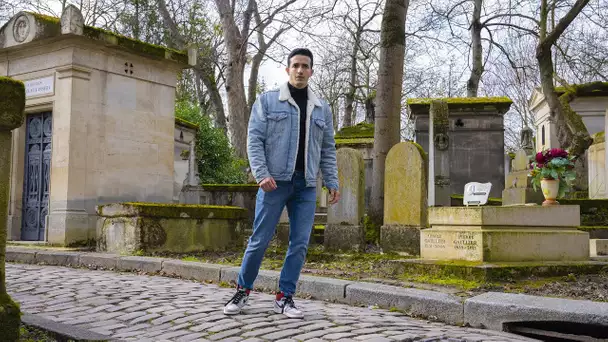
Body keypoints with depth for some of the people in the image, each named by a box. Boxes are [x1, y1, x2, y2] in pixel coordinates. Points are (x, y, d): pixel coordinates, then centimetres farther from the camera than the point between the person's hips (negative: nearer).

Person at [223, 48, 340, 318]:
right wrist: (261, 174, -14)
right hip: (275, 182, -3)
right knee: (260, 239, 1)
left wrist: (332, 182, 7)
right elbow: (255, 140, -3)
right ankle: (242, 291, 19)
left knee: (300, 243, 3)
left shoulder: (322, 109, 14)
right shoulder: (267, 100, 3)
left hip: (306, 186, 4)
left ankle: (284, 297, 15)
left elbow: (327, 150, 15)